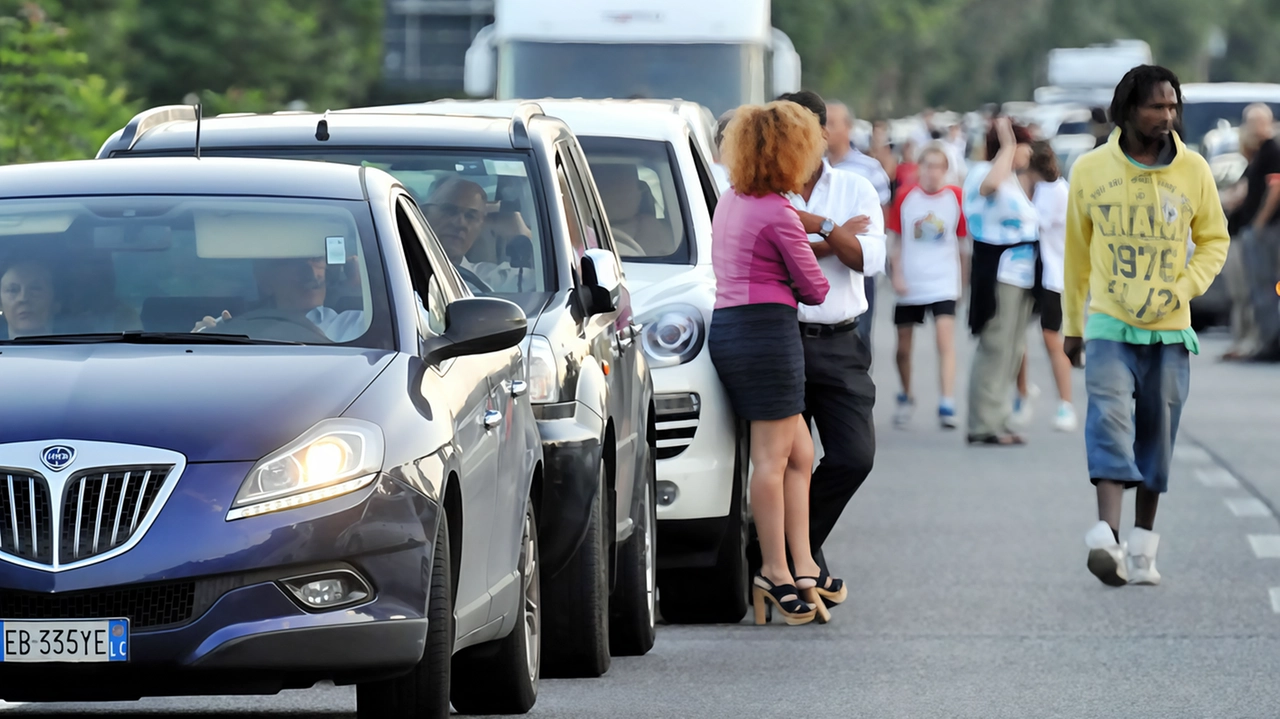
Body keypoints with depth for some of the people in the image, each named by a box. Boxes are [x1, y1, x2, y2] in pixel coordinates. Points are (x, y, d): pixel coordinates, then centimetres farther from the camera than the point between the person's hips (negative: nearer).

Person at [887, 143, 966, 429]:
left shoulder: (956, 197, -2)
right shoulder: (906, 197, 0)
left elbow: (963, 242, 7)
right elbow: (898, 241, 7)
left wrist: (964, 277, 9)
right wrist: (897, 275, -1)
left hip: (943, 284, -2)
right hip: (910, 285, 2)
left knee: (945, 340, -18)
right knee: (903, 346, 11)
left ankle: (947, 405, -19)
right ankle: (906, 397, 34)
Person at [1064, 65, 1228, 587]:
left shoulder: (1193, 171, 0)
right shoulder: (1091, 170, -1)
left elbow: (1214, 240, 10)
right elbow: (1076, 250, 10)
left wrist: (1182, 290, -8)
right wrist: (1072, 324, 16)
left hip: (1169, 329, 2)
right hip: (1109, 323, -2)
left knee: (1157, 435, 6)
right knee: (1109, 418, -19)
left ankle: (1143, 546, 16)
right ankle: (1106, 537, -31)